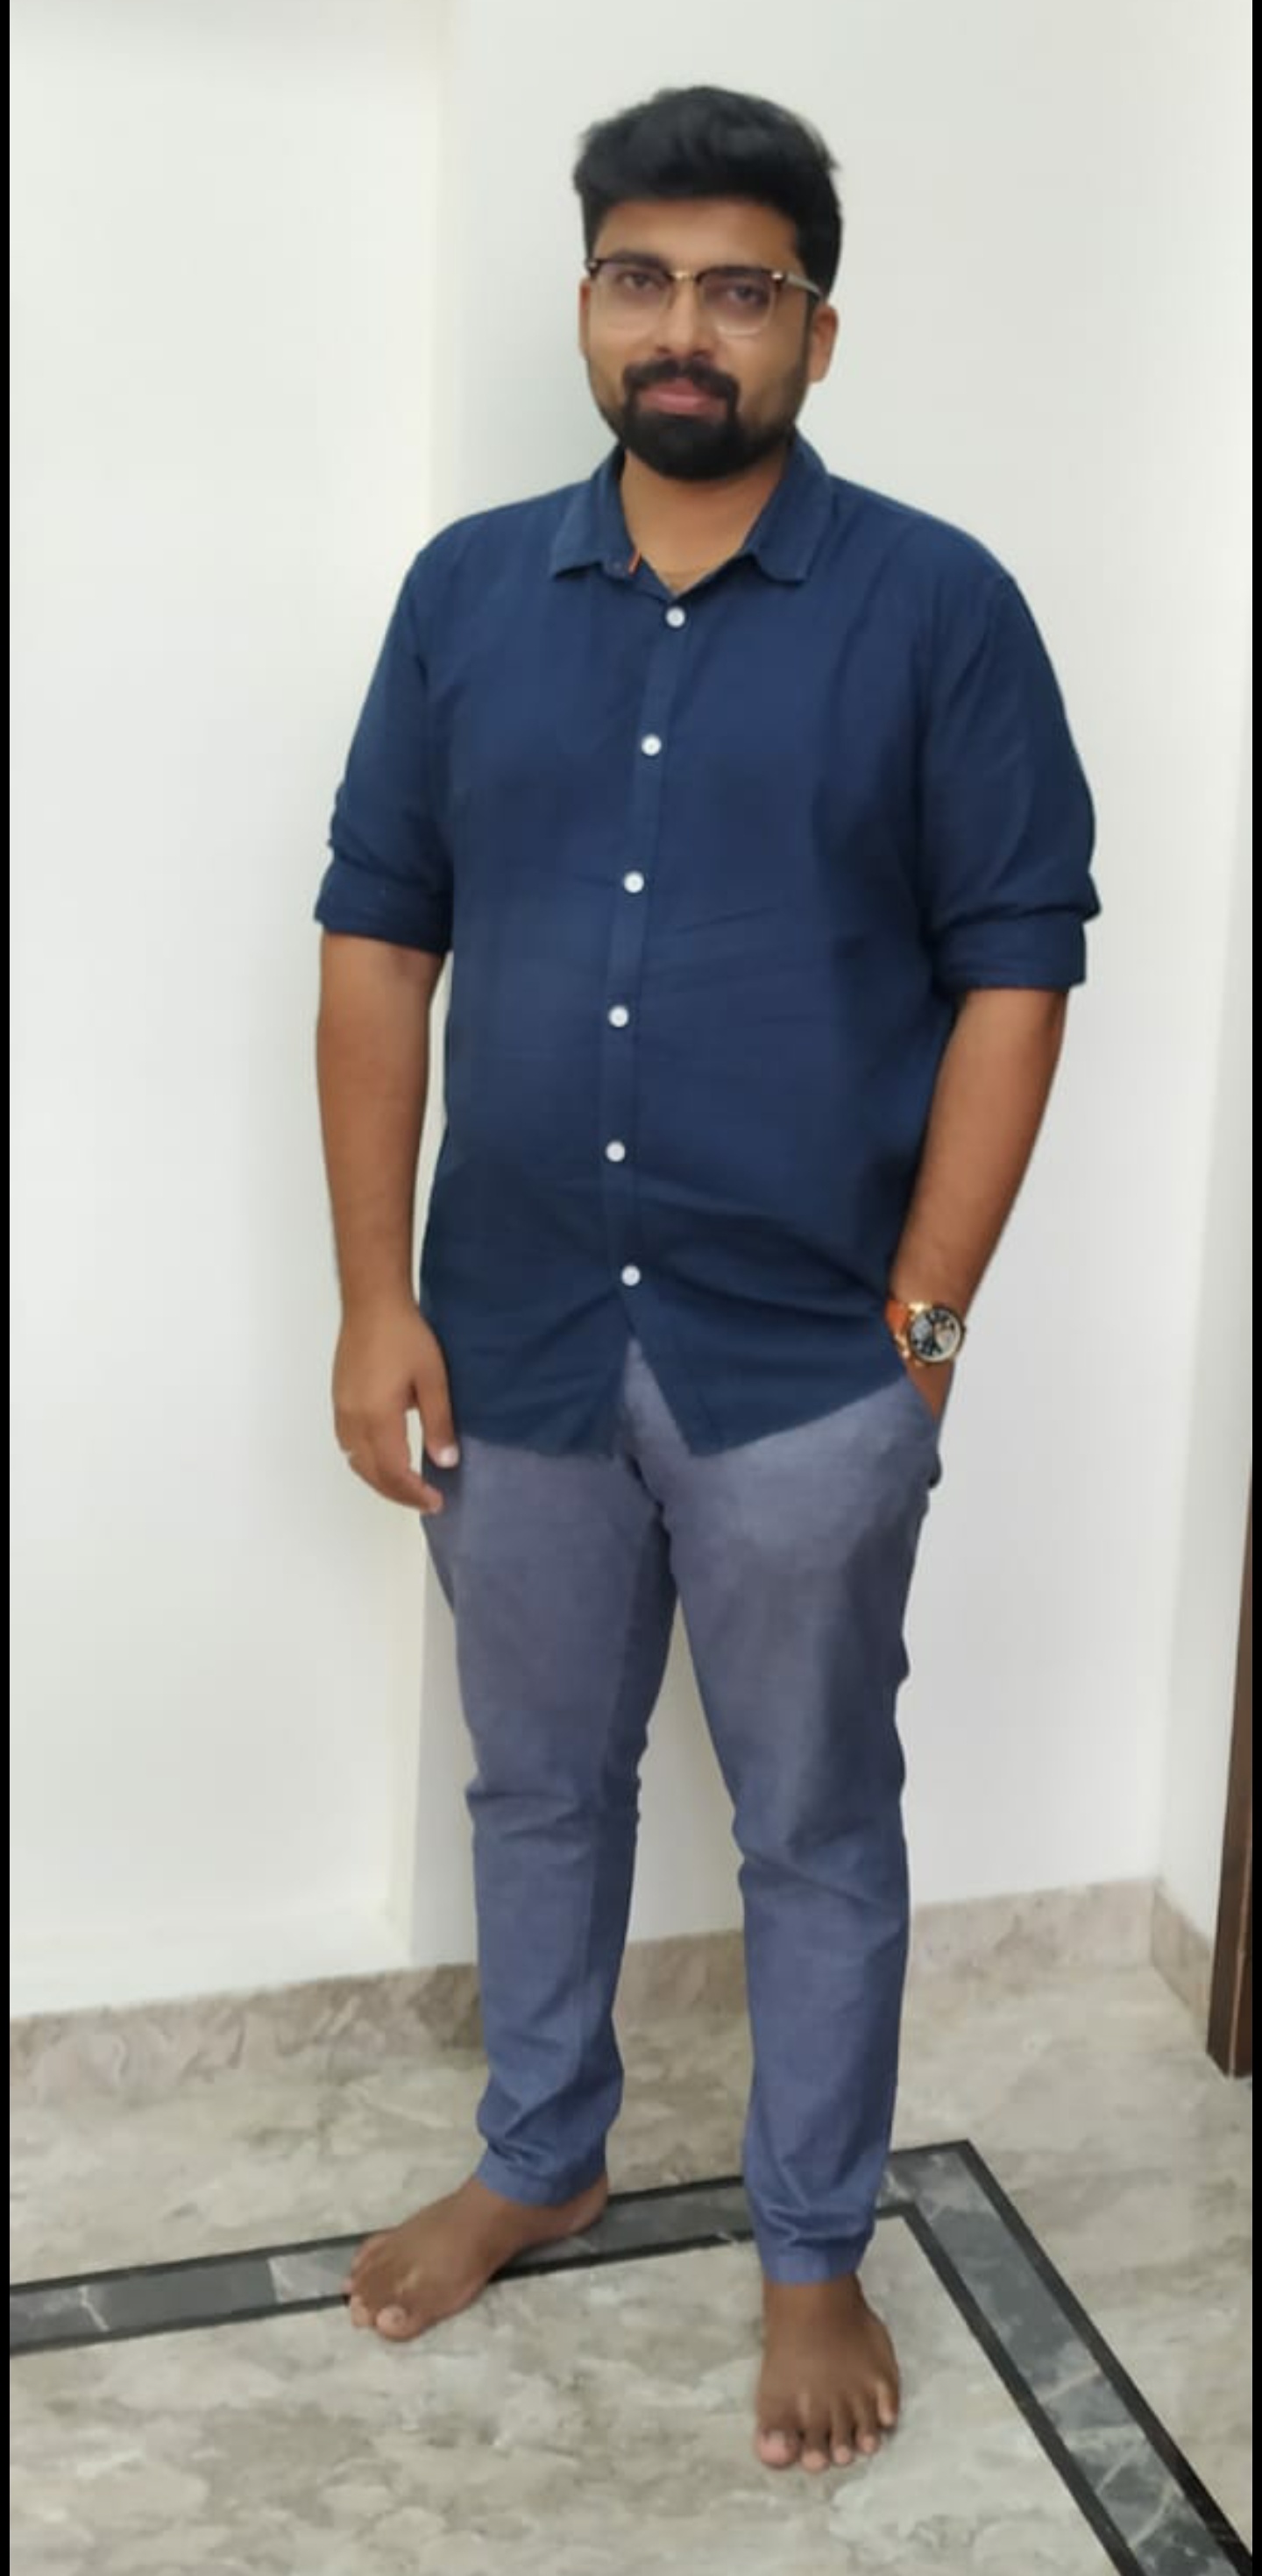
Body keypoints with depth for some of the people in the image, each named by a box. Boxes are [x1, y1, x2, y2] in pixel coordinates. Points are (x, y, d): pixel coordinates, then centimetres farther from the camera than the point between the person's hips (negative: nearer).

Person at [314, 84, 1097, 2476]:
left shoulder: (936, 609, -6)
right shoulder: (466, 591, 3)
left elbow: (1013, 970, -6)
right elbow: (378, 939, 3)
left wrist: (922, 1321, -10)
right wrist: (376, 1296, -3)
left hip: (806, 1374, -3)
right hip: (514, 1347, 3)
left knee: (817, 1830, 13)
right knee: (539, 1784, 21)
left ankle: (814, 2251, 35)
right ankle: (538, 2157, 45)